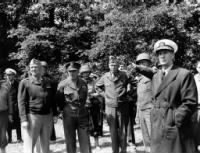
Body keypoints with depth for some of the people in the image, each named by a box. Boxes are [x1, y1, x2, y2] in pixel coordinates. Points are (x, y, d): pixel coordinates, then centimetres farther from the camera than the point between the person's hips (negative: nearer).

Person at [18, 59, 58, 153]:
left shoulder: (47, 83, 12)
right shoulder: (25, 82, -2)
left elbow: (52, 100, 17)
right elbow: (21, 102, -7)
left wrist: (54, 114, 11)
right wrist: (24, 119, -14)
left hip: (47, 117, 5)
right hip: (32, 117, -4)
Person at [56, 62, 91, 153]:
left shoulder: (83, 84, 4)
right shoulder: (62, 84, -4)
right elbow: (59, 100, 5)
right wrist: (63, 109, 4)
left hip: (82, 115, 2)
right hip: (68, 116, -2)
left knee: (85, 141, 2)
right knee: (70, 141, 7)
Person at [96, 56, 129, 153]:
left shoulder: (123, 75, -1)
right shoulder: (105, 77, 3)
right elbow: (97, 86, 19)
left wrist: (125, 94, 8)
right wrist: (105, 92, 11)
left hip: (122, 107, -1)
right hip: (110, 107, 1)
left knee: (123, 130, 6)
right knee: (113, 130, 6)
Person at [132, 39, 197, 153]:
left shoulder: (184, 74, -8)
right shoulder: (156, 76, 13)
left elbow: (190, 103, -13)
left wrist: (175, 121, -17)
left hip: (176, 128, -6)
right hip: (157, 128, 6)